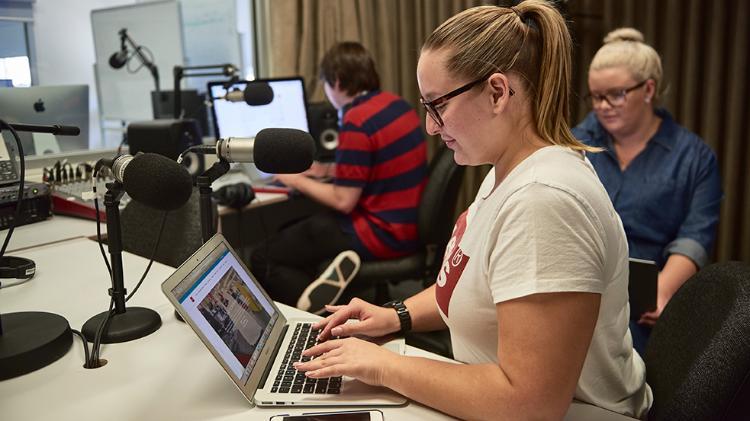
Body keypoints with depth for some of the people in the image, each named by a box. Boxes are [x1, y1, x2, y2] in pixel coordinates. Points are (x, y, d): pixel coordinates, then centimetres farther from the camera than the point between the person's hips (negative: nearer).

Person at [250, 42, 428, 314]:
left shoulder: (356, 122, -20)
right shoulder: (397, 104, 7)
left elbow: (343, 201, -18)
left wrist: (296, 180, -2)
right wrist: (325, 170, 20)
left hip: (381, 235, -10)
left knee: (261, 261, -3)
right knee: (290, 228, 22)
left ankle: (318, 311, -25)